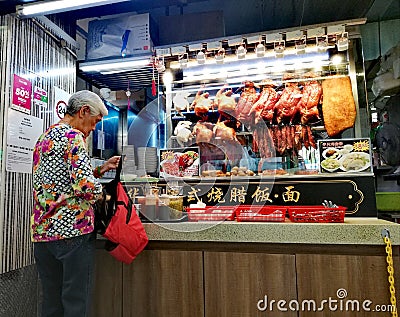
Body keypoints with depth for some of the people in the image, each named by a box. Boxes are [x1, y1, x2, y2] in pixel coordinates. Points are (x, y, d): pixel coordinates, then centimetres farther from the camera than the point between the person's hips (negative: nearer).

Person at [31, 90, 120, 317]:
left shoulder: (45, 137, 17)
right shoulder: (73, 136, -11)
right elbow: (84, 185, -23)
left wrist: (100, 170, 14)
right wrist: (100, 194, -2)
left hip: (42, 230, 9)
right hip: (73, 230, -9)